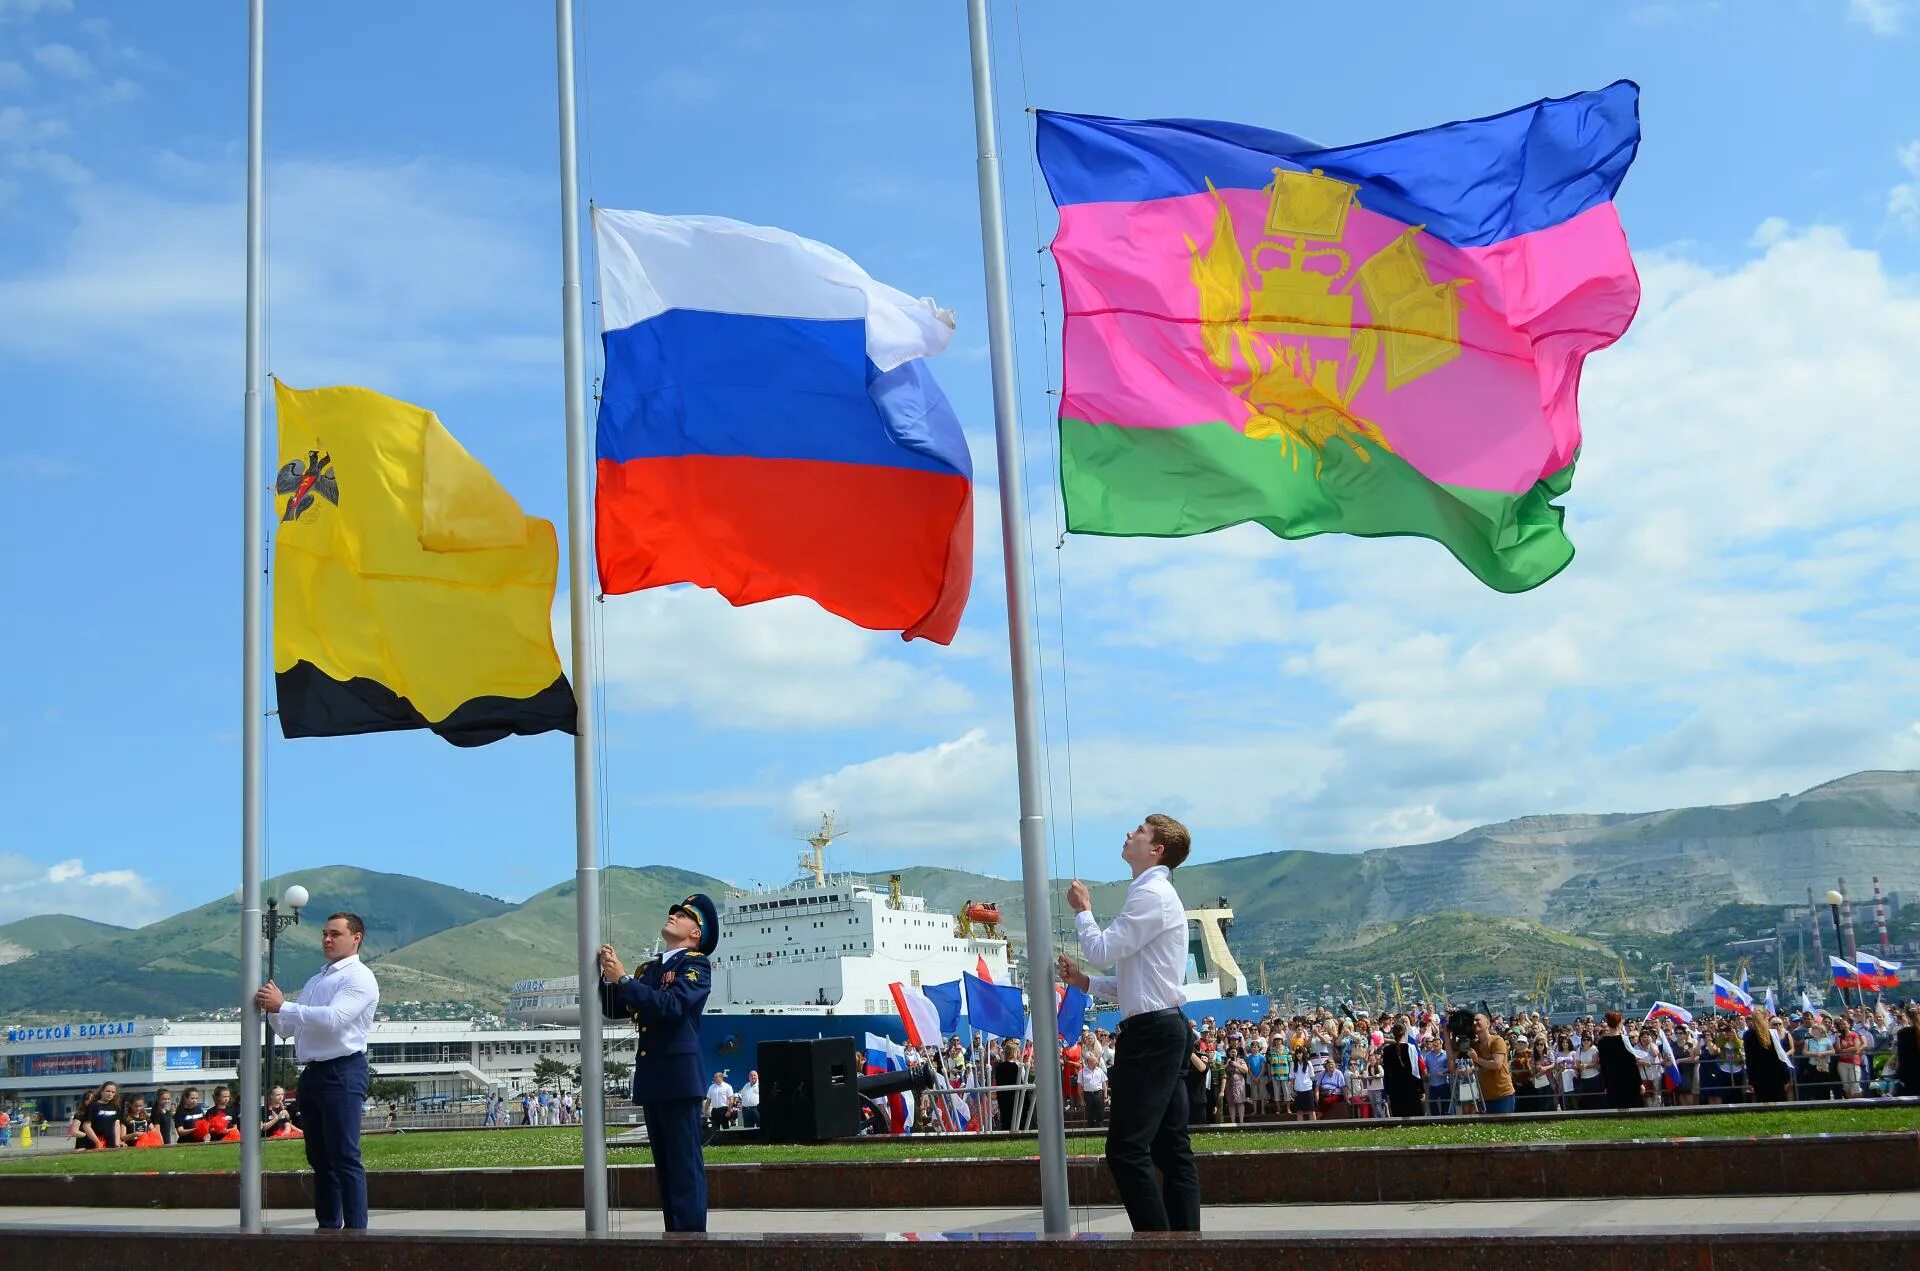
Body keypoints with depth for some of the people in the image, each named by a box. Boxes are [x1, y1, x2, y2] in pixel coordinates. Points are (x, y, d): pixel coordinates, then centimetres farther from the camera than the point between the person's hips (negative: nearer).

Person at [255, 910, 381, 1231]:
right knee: (319, 1158, 11)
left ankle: (355, 1229, -10)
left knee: (345, 1158, -10)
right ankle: (327, 1227, 16)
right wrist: (272, 1008, 4)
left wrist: (283, 1005, -18)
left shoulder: (359, 977, -5)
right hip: (312, 1072, 9)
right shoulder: (315, 980, 23)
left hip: (342, 1072, -9)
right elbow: (286, 1029, 24)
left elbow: (333, 1018, -21)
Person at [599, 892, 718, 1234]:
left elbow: (671, 1005, -19)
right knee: (664, 1166, 10)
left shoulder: (696, 965, -2)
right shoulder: (651, 969, 20)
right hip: (650, 1078, 7)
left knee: (685, 1166, -8)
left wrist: (623, 979, -19)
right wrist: (609, 977, -2)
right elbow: (615, 1009, 15)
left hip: (678, 1077, -7)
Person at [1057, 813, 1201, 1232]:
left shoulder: (1151, 894, -12)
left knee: (1127, 1150, -11)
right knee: (1172, 1148, 8)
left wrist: (1082, 911, 2)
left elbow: (1103, 951, -15)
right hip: (1163, 1029, 11)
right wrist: (1085, 981, 10)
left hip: (1151, 1032, -11)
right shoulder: (1154, 894, 20)